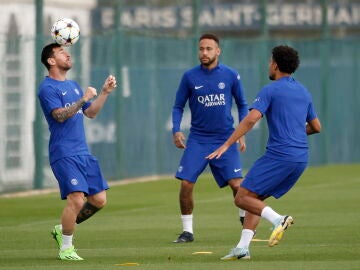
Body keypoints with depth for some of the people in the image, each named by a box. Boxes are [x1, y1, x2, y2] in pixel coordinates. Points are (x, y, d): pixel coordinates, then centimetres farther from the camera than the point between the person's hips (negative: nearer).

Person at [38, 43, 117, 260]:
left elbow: (91, 113, 22)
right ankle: (65, 249, -4)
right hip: (64, 154, -8)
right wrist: (83, 98, -21)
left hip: (83, 153, 8)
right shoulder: (47, 88, -7)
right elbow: (60, 115, -19)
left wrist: (105, 92, 12)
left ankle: (63, 230, 21)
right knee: (76, 199, -19)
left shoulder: (73, 85, 20)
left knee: (99, 200, 4)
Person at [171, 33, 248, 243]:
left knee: (236, 184, -9)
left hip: (225, 139, -1)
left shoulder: (231, 75, -1)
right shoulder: (190, 77, -1)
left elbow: (242, 105, 10)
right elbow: (178, 106, 8)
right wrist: (176, 130, -7)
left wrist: (242, 133, 0)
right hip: (198, 139, 1)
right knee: (186, 184, -10)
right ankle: (188, 231, 3)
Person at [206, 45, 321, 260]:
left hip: (279, 155, -8)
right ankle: (243, 248, 5)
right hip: (301, 157, 8)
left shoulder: (270, 90, -4)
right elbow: (316, 127, 23)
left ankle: (278, 220, -26)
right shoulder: (304, 92, 18)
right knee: (255, 199, 15)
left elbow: (251, 119, -17)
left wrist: (226, 145, -17)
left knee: (243, 198, -5)